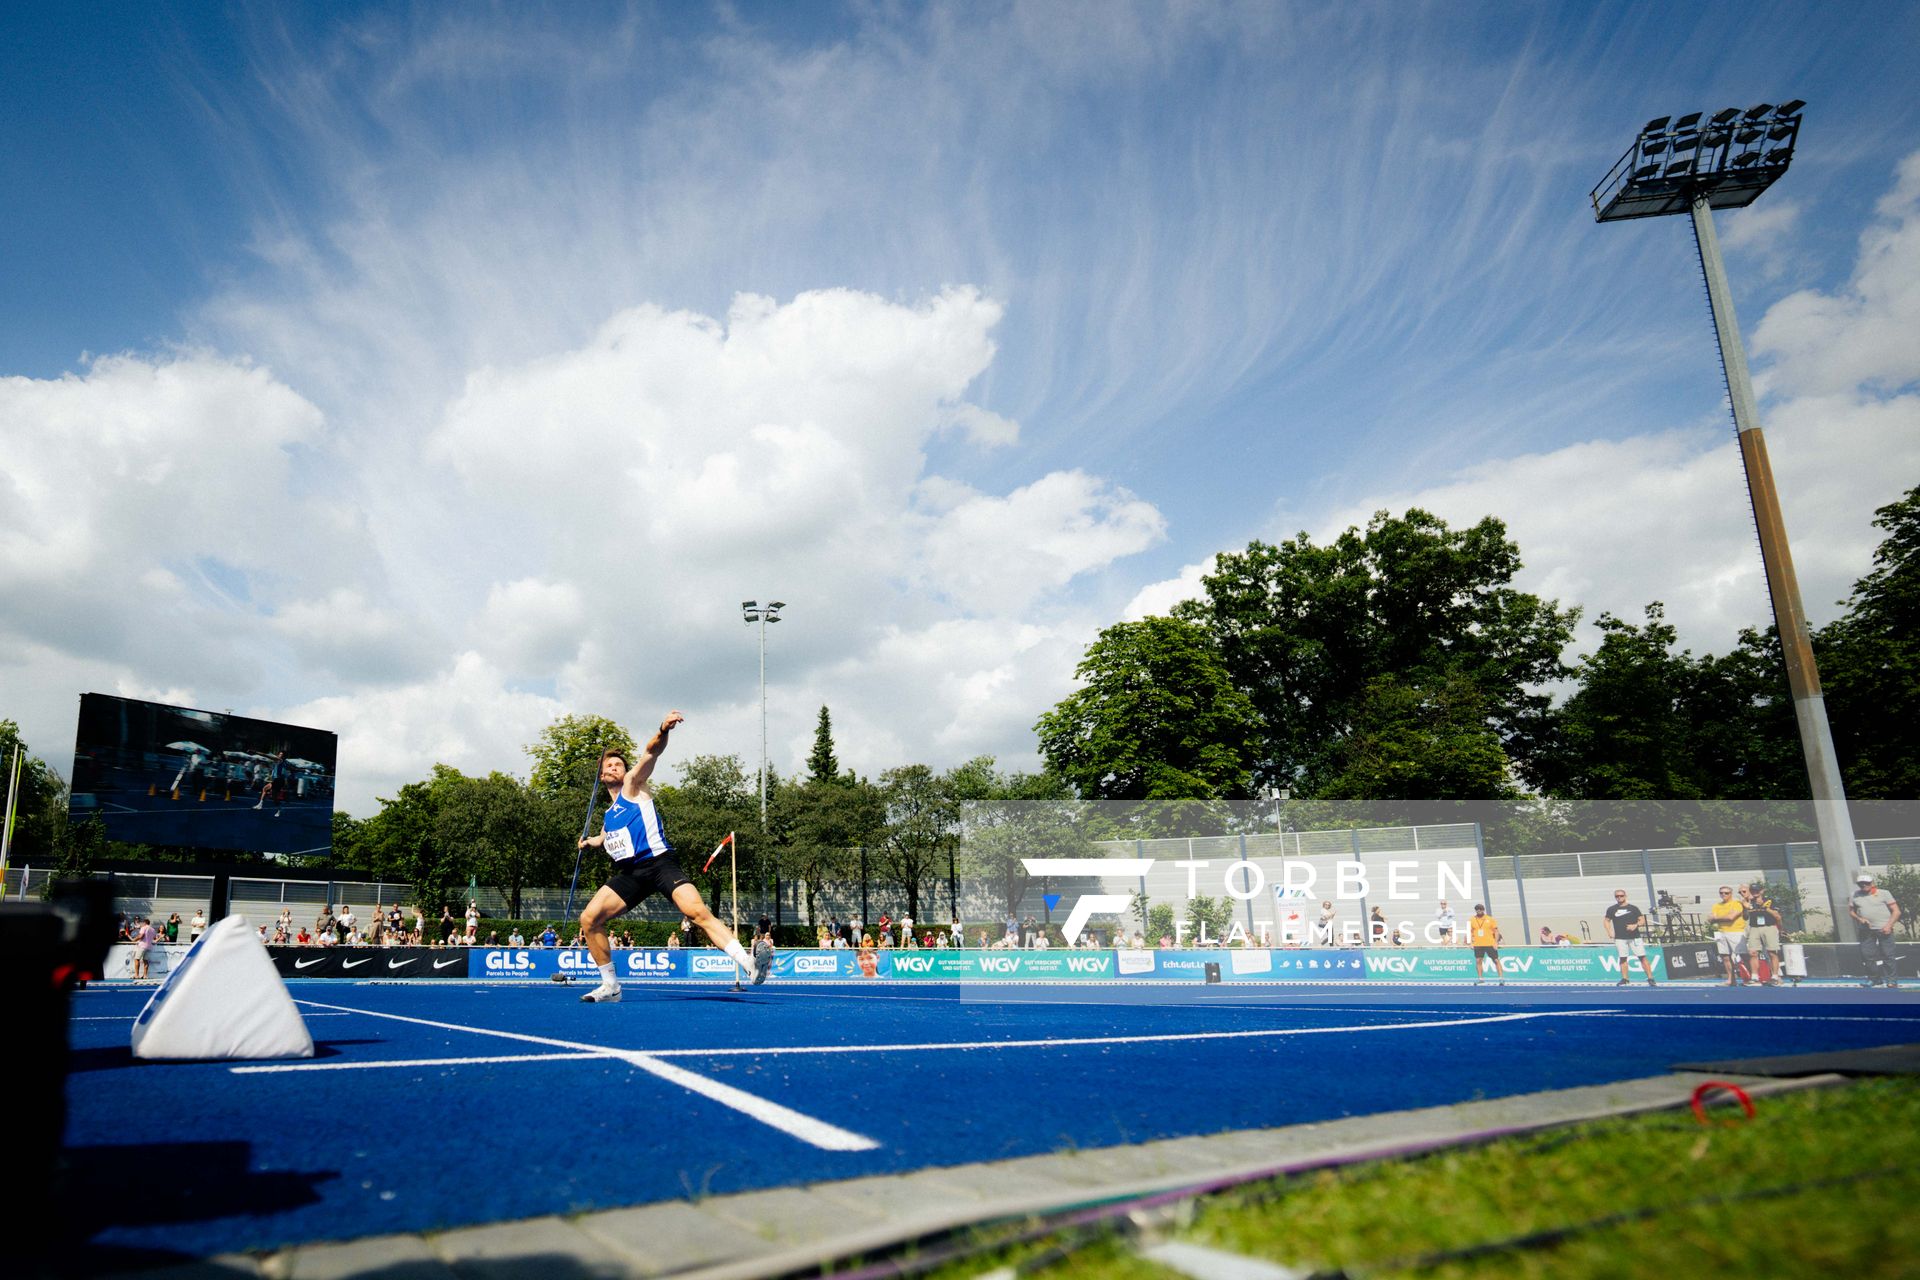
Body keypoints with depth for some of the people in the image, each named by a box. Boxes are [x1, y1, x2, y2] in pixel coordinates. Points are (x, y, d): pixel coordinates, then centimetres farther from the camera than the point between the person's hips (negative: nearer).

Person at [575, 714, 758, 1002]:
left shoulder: (634, 784, 9)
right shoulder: (608, 813, 26)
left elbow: (651, 752, -12)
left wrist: (663, 730, -30)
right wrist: (591, 841, 29)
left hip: (658, 862, -7)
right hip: (629, 873, 7)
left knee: (698, 912, -24)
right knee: (589, 919, -6)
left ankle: (750, 965, -31)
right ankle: (610, 986, 8)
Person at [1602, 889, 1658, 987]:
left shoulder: (1633, 908, 6)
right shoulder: (1611, 909, 8)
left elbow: (1642, 920, 5)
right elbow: (1606, 920, 14)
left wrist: (1635, 925, -14)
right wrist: (1609, 931, 0)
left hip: (1635, 937, -1)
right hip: (1620, 938, 1)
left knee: (1642, 957, -5)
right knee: (1622, 958, 1)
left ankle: (1650, 979, -2)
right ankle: (1624, 979, 7)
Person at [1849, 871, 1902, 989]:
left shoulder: (1884, 893, -1)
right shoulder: (1855, 896, 8)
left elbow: (1896, 911, -2)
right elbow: (1851, 910, 17)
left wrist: (1889, 925, -13)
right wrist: (1859, 919, -3)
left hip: (1883, 929, -3)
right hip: (1866, 930, 4)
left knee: (1888, 955, -1)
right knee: (1867, 954, 7)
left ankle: (1892, 979, 10)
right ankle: (1872, 978, 21)